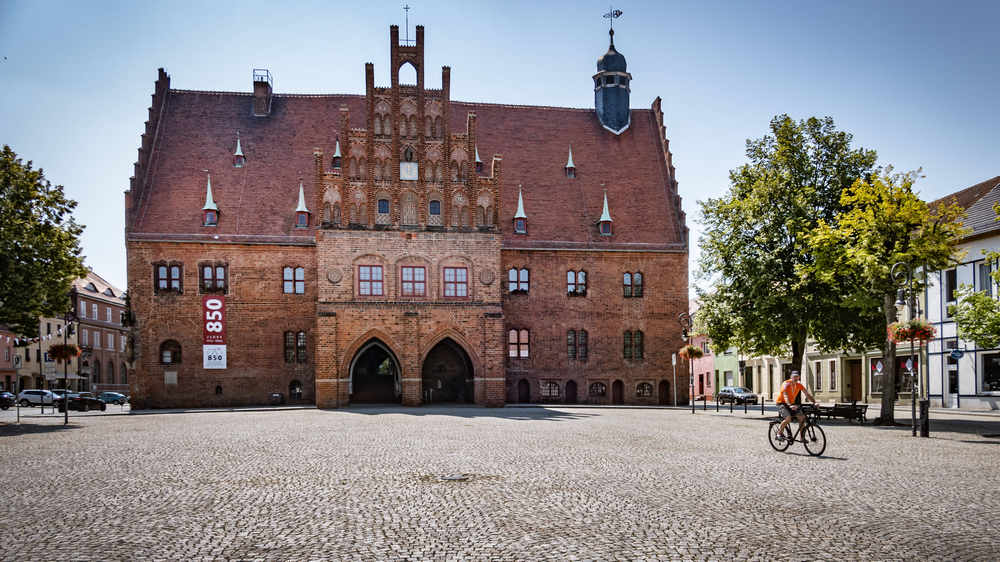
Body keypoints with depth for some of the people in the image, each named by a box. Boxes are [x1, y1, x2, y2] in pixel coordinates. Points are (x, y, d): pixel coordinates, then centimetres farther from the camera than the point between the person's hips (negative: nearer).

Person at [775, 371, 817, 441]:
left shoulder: (799, 385, -3)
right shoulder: (786, 384, -21)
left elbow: (807, 394, -6)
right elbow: (785, 396, -34)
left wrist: (814, 402, -22)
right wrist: (790, 405, -49)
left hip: (792, 404, 6)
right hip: (782, 403, -6)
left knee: (802, 417, -10)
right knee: (788, 418, -28)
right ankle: (779, 433, -8)